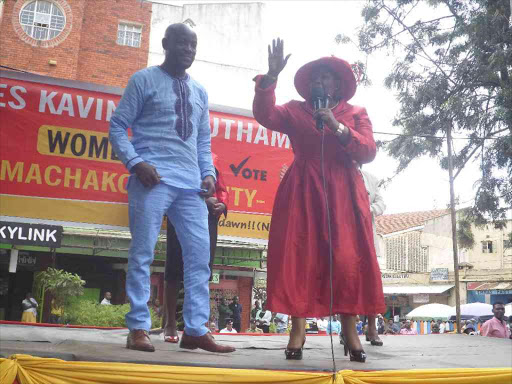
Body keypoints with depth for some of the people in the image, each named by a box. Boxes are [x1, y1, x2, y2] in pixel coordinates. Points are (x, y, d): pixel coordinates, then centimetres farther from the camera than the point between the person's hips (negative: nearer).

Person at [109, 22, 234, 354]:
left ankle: (196, 330, 8)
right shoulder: (144, 80, 6)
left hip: (191, 183, 5)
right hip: (154, 179, -5)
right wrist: (135, 162, -15)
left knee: (200, 254, 1)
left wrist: (208, 172, 7)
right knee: (143, 253, -4)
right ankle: (138, 328, 6)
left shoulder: (200, 92, 21)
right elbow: (118, 126, 0)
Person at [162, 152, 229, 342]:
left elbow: (222, 188, 19)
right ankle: (170, 324, 4)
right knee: (175, 270, -2)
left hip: (208, 216, 4)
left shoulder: (212, 158, 20)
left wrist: (223, 204, -3)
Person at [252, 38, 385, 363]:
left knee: (347, 259, -6)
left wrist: (337, 127, -11)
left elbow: (368, 152, 1)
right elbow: (265, 115, -5)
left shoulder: (356, 113, 15)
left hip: (343, 194, 0)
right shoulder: (295, 111, 15)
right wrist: (271, 77, -17)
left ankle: (350, 333, -1)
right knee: (300, 257, -6)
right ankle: (298, 331, -4)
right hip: (303, 193, 0)